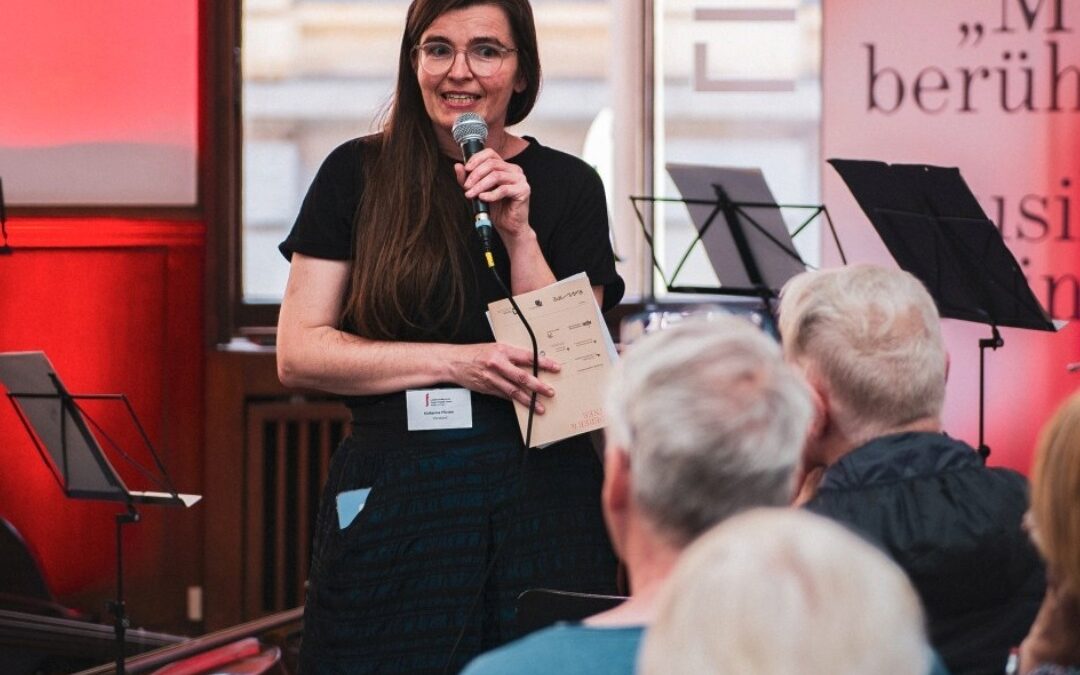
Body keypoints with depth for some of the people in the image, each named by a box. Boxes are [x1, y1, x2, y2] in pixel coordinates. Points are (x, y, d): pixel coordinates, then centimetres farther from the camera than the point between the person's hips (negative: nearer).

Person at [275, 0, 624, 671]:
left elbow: (569, 362, -2)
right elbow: (298, 353, -3)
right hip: (392, 506, 0)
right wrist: (455, 363, -13)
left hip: (540, 500, 0)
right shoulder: (357, 175, 3)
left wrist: (518, 232, -13)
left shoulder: (569, 186, 5)